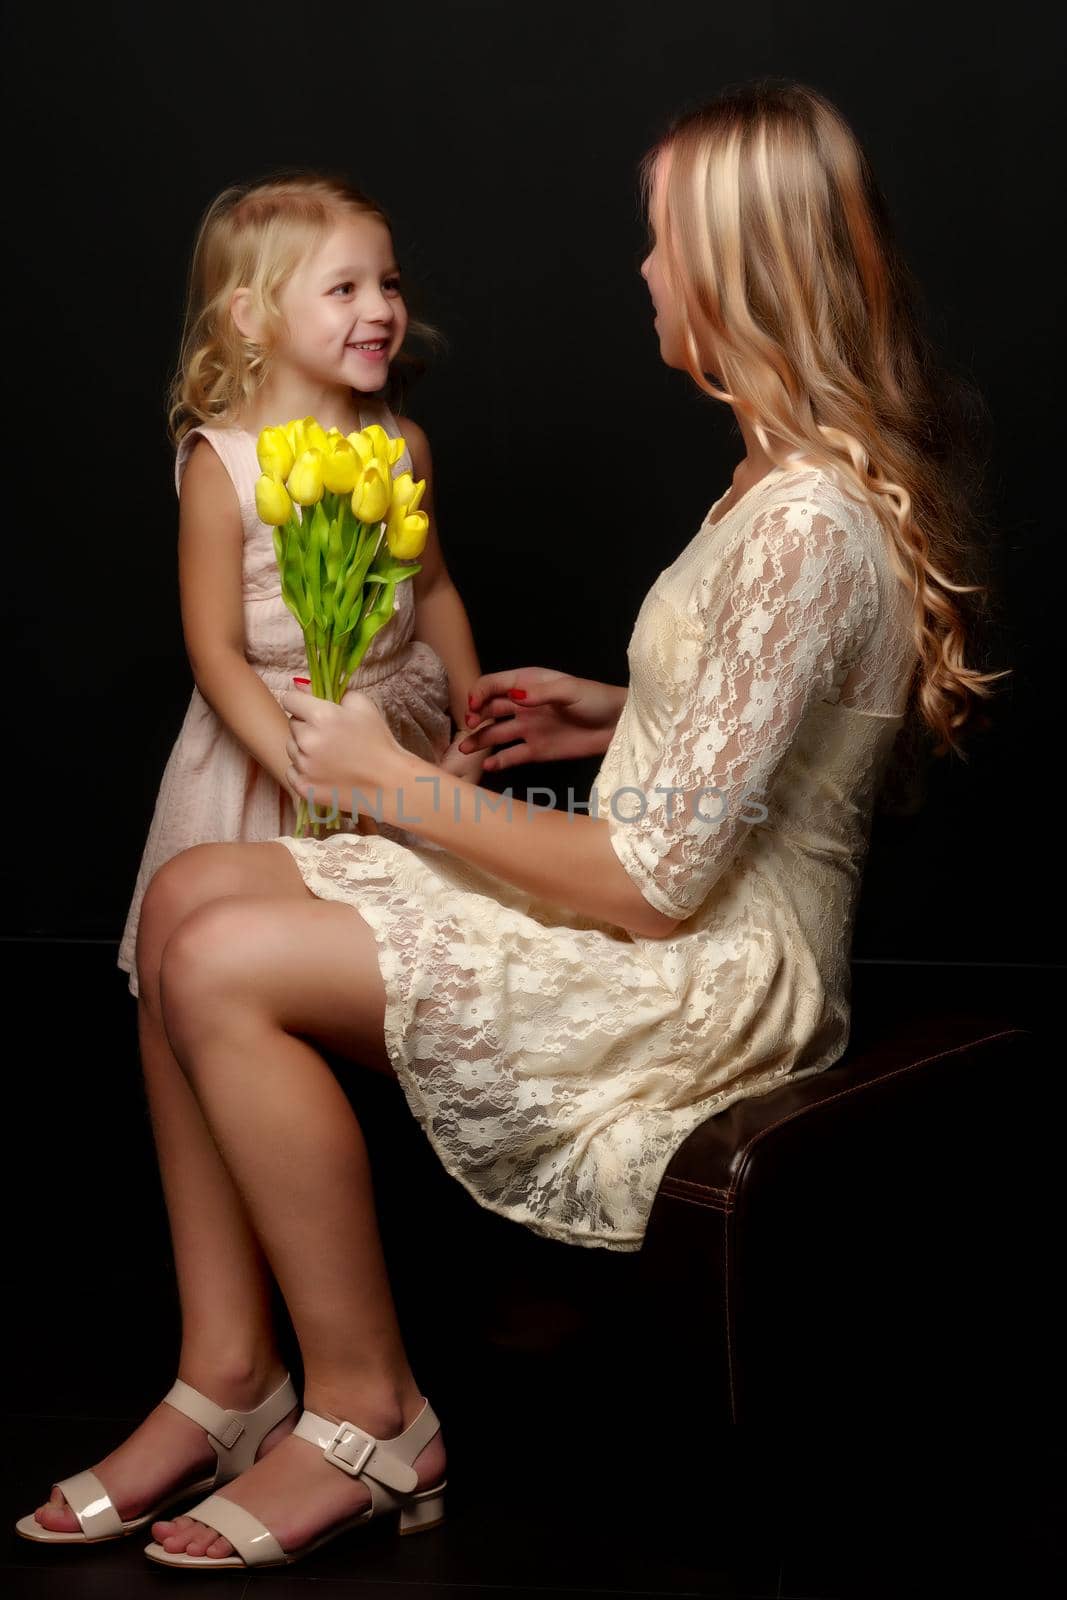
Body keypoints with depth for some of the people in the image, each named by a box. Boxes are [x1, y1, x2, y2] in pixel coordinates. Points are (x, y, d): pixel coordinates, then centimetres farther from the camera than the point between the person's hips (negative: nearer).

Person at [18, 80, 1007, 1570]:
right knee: (187, 894, 0)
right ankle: (229, 1366, 5)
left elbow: (659, 880, -23)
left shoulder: (806, 524, -24)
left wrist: (396, 781, -14)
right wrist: (612, 713, 11)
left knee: (222, 967, -19)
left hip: (721, 977, -10)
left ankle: (368, 1414, -2)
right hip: (686, 929, 10)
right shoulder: (799, 472, 8)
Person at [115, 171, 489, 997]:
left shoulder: (402, 445, 0)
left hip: (400, 732, 4)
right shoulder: (221, 466, -15)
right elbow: (216, 653, -16)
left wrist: (474, 724, 6)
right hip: (269, 740, -4)